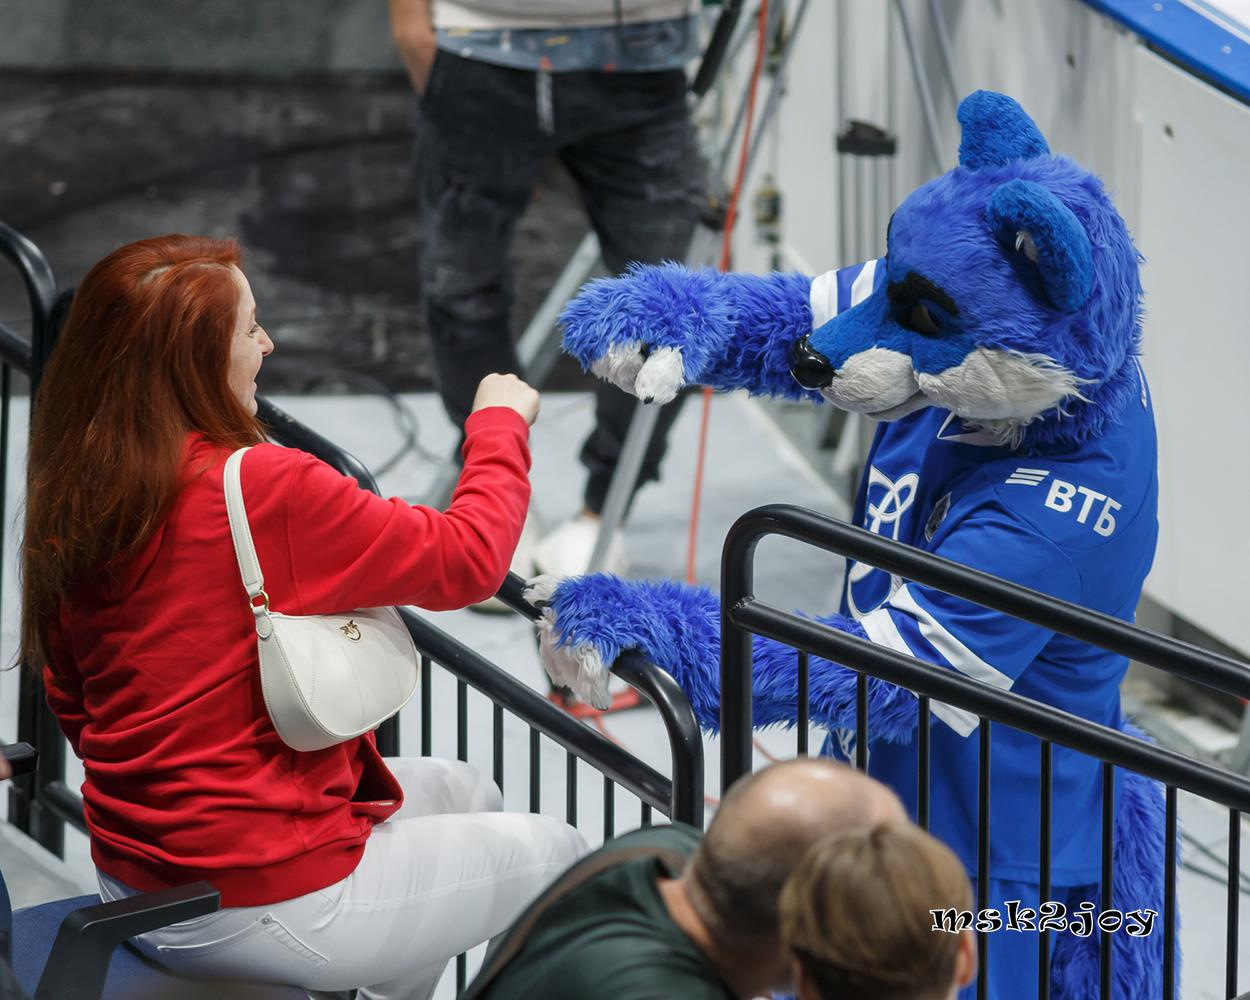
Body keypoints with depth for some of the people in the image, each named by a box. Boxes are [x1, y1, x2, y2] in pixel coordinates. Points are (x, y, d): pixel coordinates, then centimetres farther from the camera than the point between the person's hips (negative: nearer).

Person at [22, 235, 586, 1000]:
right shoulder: (265, 490, -24)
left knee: (462, 794, 29)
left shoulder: (65, 497, -1)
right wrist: (501, 423, 2)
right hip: (262, 903, -8)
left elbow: (70, 698, 11)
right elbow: (469, 557, -15)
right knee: (555, 855, 14)